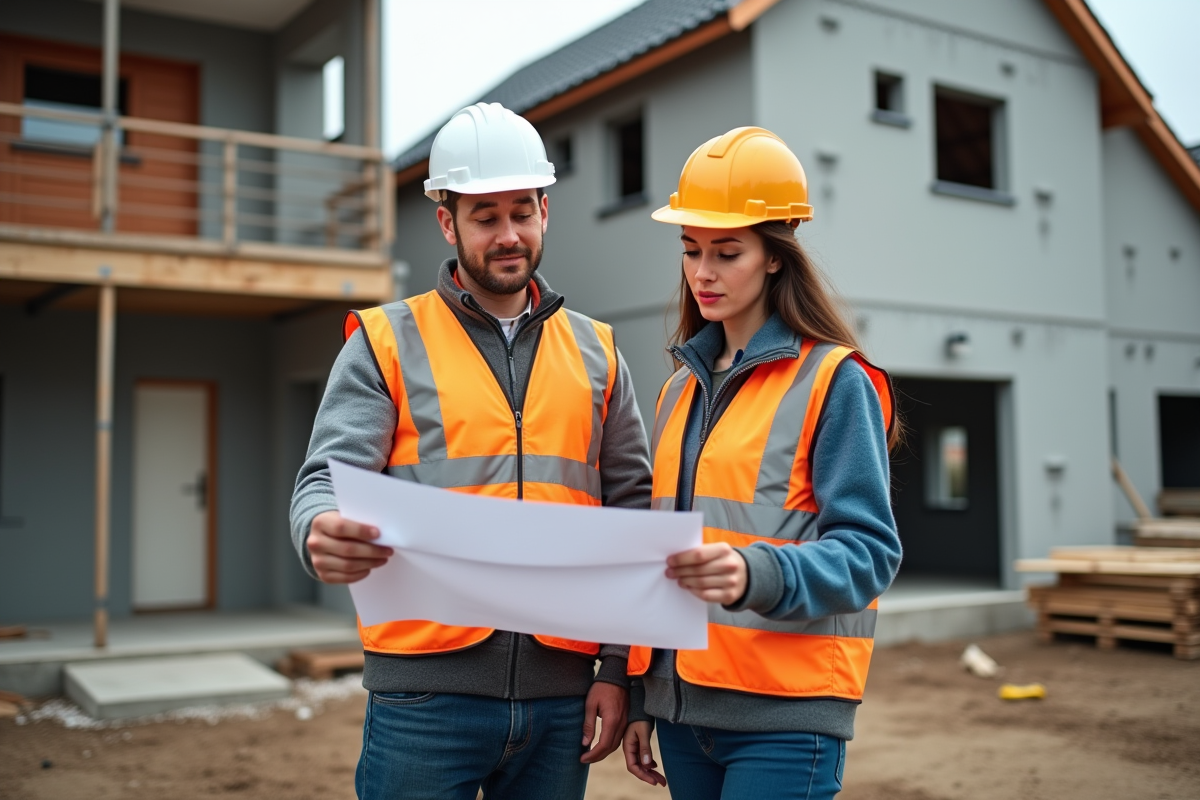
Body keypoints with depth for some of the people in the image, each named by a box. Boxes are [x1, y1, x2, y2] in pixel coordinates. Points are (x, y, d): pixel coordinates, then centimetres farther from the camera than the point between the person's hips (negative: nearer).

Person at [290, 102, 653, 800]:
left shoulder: (597, 353, 11)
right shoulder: (386, 343, 3)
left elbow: (633, 516, 9)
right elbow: (328, 481, -6)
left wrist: (618, 667, 4)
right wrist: (323, 534, -30)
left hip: (560, 690, 3)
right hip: (426, 693, -2)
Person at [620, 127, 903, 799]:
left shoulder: (836, 382, -7)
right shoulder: (682, 388, 12)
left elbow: (868, 551, -12)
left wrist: (756, 575, -30)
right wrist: (641, 699, 15)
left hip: (784, 715, -6)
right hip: (684, 705, 6)